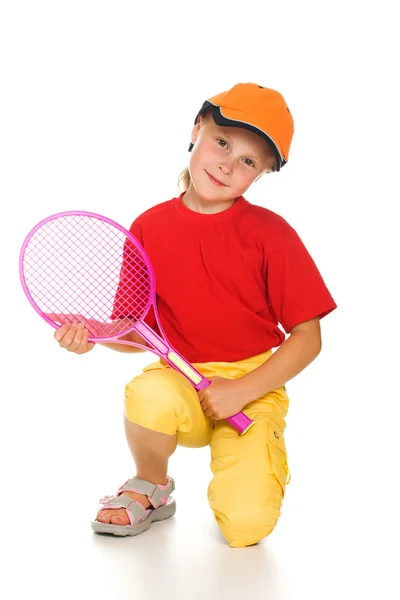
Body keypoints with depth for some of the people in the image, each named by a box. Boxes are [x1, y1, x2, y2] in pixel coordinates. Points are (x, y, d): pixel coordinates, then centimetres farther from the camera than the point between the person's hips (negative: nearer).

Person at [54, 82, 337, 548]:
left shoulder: (270, 233, -8)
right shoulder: (148, 228, 0)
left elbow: (307, 338, -7)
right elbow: (139, 330, 8)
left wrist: (240, 391, -16)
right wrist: (93, 331, -13)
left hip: (253, 389, -2)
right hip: (181, 380, 2)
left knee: (246, 526, -21)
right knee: (148, 394, -36)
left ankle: (246, 461, 17)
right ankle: (151, 489, -1)